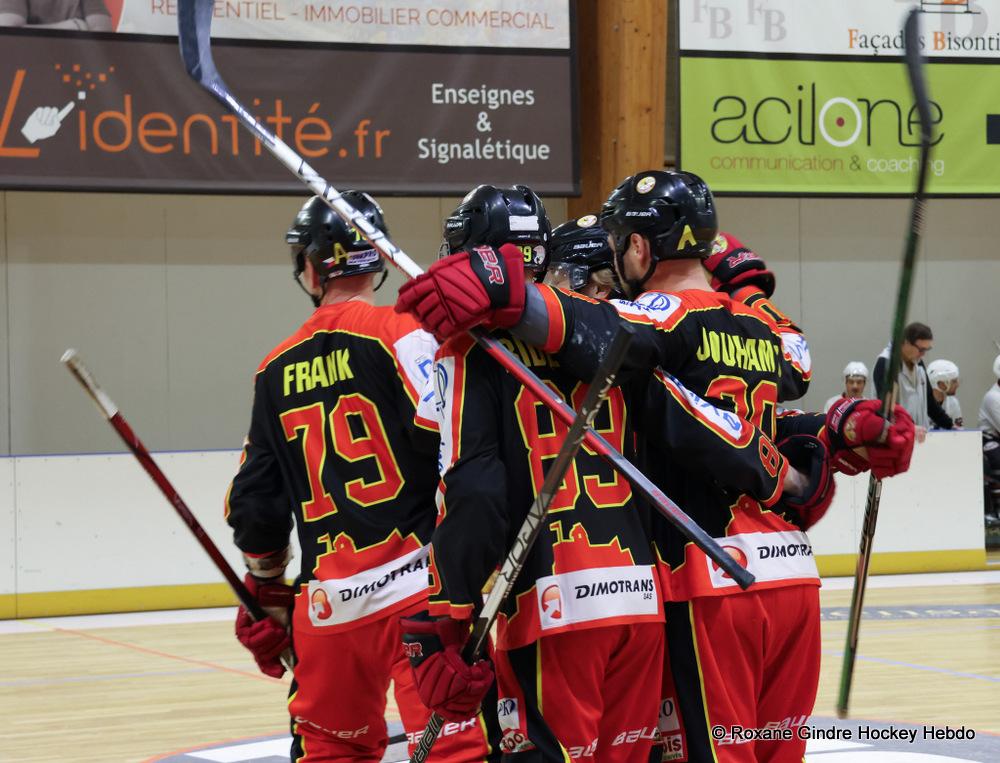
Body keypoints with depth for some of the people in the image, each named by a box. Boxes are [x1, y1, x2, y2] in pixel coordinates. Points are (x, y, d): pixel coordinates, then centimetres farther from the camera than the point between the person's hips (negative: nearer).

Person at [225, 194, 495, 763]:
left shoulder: (278, 369, 11)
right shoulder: (400, 334, -5)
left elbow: (256, 504, 16)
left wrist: (268, 593, 29)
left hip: (327, 604, 5)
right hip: (417, 588, -5)